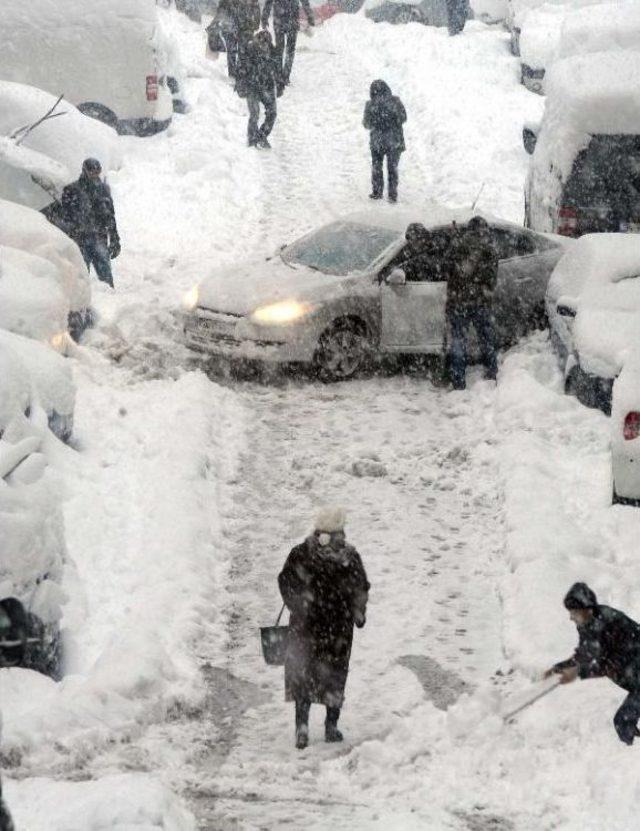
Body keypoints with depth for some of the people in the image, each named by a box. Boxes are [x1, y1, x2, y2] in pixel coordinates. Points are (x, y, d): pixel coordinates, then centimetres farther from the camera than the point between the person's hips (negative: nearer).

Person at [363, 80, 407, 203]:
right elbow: (403, 118, 3)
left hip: (377, 140, -1)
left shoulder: (370, 105, -10)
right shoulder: (395, 101, -8)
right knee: (392, 168, 9)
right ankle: (393, 195, 5)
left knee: (377, 166, 17)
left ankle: (377, 192, 20)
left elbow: (367, 124, 1)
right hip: (395, 140, 1)